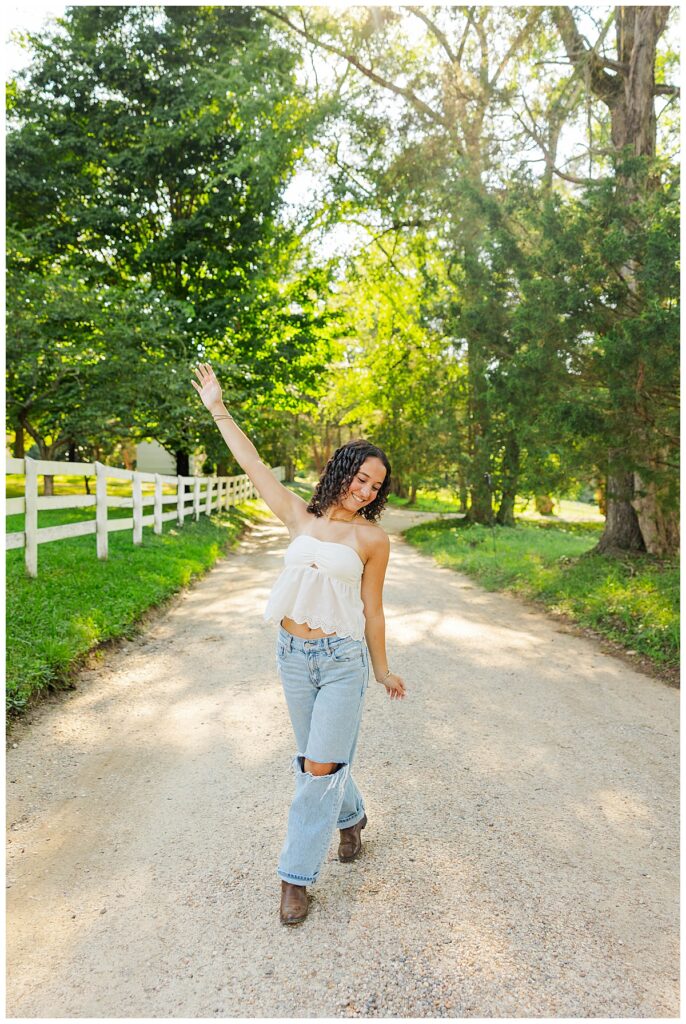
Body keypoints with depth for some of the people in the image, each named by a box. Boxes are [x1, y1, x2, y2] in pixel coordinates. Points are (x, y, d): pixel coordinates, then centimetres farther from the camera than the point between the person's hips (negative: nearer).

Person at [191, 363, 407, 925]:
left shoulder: (373, 538, -5)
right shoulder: (301, 516, 3)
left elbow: (372, 609, 2)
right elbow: (254, 465, 5)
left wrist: (382, 671, 7)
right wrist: (219, 410, 6)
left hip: (343, 659, -3)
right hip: (293, 655, 4)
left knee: (319, 767, -1)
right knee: (318, 757, 18)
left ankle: (297, 876, 16)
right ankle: (351, 817, 47)